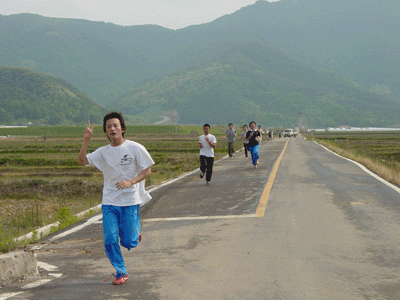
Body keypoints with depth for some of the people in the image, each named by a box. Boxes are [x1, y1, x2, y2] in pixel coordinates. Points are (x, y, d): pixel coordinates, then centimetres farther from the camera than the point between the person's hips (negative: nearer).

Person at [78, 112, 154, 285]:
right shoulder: (103, 152, 5)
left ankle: (135, 229, 33)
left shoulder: (135, 148, -4)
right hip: (109, 201, 3)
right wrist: (86, 141, -15)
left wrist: (130, 182, -18)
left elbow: (147, 171, -3)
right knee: (110, 240, -5)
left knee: (128, 243, -2)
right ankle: (121, 272, 13)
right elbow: (81, 161, -3)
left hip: (130, 201, -3)